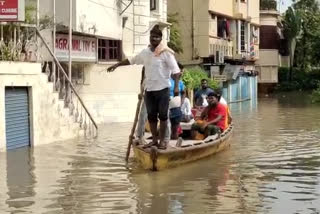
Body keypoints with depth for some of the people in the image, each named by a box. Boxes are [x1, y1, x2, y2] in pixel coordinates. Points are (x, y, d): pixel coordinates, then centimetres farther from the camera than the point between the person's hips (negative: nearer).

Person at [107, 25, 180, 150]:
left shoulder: (166, 52, -9)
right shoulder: (145, 52, 8)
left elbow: (175, 70, -13)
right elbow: (131, 61, 22)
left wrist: (176, 86, -23)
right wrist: (116, 65, 23)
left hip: (162, 89, -5)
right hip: (149, 89, 5)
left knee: (162, 115, 1)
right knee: (151, 115, 9)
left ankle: (162, 140, 9)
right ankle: (154, 140, 18)